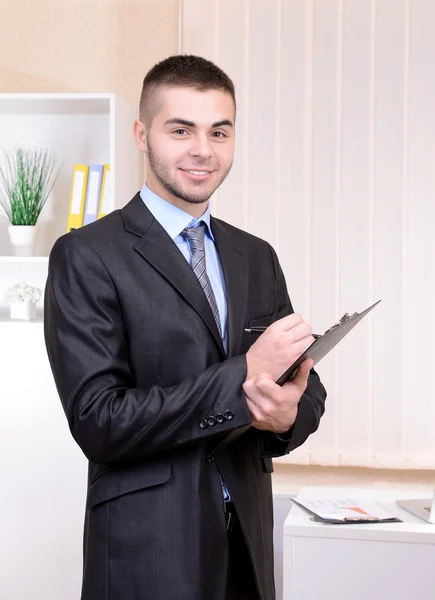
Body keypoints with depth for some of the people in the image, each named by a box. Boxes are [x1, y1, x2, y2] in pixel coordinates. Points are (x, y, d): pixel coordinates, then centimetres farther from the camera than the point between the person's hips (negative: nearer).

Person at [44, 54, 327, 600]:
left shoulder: (257, 258, 8)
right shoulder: (87, 257, -10)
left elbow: (307, 387, 10)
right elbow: (97, 421, -17)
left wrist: (289, 412, -14)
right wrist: (245, 373, -21)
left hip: (246, 540, 6)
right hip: (147, 554, -5)